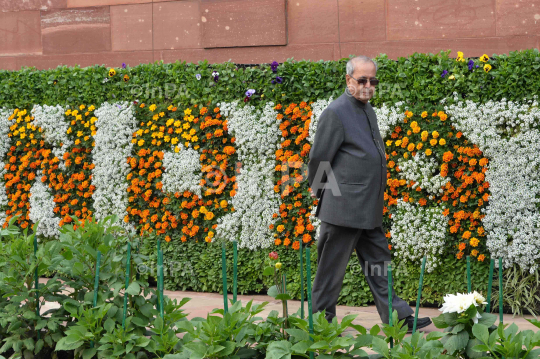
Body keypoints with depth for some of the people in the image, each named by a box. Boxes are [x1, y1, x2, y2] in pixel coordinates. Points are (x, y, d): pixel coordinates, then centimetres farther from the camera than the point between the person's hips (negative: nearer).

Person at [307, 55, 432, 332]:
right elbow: (317, 159, -11)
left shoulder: (368, 111, 14)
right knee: (332, 268, 2)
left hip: (368, 210, 9)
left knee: (379, 265, 11)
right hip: (343, 209, -9)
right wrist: (321, 193, 1)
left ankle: (398, 318, 15)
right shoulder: (336, 113, -14)